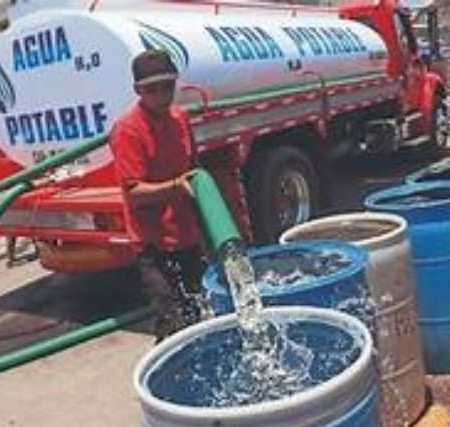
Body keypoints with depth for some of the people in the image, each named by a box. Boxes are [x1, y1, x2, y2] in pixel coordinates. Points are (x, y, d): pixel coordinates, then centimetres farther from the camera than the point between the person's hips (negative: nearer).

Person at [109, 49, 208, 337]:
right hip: (155, 243, -7)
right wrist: (175, 187, -30)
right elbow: (134, 192, -19)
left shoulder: (180, 118, 6)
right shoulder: (128, 131, -15)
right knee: (174, 322, -7)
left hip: (188, 236, 7)